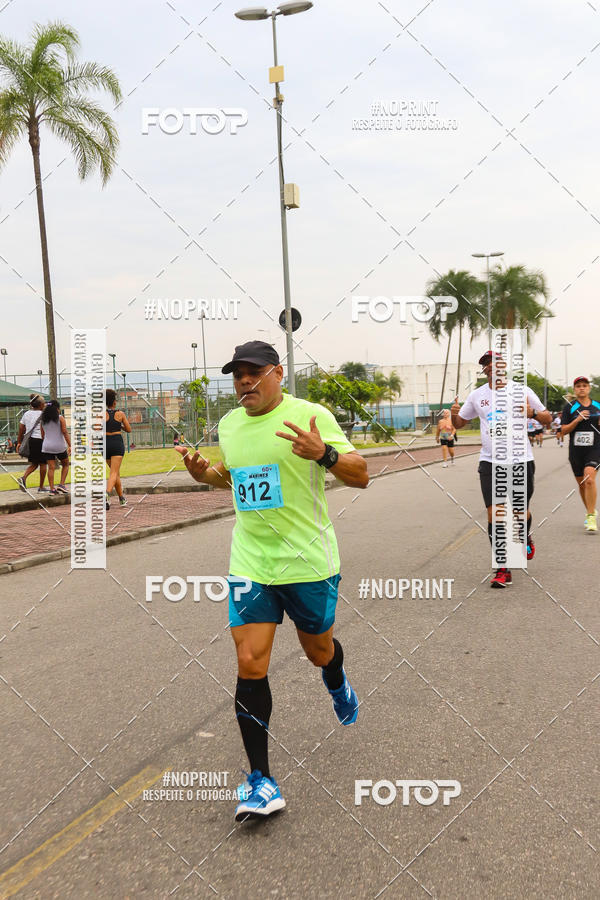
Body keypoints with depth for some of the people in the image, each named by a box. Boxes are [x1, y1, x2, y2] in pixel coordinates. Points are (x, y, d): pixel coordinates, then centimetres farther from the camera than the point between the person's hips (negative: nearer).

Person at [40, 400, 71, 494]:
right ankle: (62, 484, 4)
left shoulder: (43, 420, 7)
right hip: (60, 446, -3)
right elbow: (65, 432, -12)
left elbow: (43, 435, 11)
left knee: (51, 468, 3)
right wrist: (70, 445, -11)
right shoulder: (60, 418, -6)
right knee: (65, 465, 15)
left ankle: (52, 489, -3)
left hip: (47, 447, 3)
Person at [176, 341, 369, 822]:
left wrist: (323, 453, -30)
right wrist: (207, 475, 4)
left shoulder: (310, 415, -10)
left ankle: (338, 686, 55)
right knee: (250, 664, -6)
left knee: (319, 650, 16)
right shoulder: (228, 425, 8)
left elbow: (361, 476, -11)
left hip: (308, 562, -3)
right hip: (250, 565, 3)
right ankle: (261, 781, 2)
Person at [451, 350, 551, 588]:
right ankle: (503, 569, -1)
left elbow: (547, 418, 4)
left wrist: (532, 413, -17)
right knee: (494, 514, -8)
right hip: (490, 462, 1)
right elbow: (459, 423, 16)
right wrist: (454, 414, -7)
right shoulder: (477, 395, 5)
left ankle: (526, 537, 46)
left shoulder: (520, 390, -1)